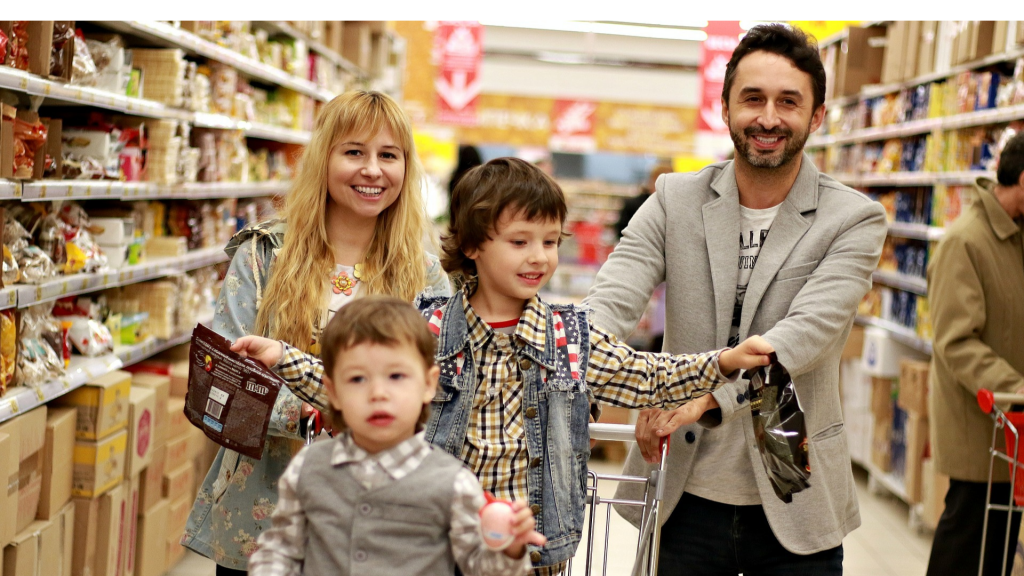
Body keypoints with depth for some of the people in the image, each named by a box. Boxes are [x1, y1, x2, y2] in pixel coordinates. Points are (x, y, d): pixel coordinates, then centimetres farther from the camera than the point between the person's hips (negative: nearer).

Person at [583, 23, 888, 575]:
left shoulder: (855, 220, -5)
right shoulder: (674, 199, 1)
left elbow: (807, 332, -20)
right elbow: (610, 300, -12)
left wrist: (705, 393, -35)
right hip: (687, 500, 1)